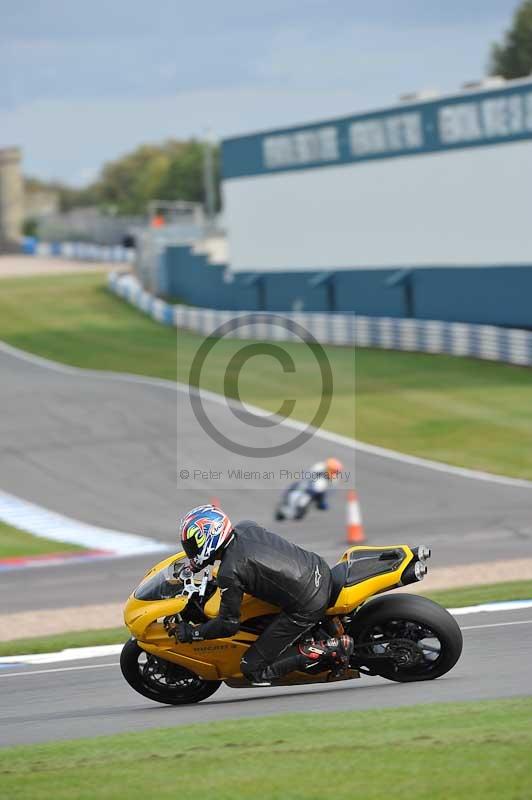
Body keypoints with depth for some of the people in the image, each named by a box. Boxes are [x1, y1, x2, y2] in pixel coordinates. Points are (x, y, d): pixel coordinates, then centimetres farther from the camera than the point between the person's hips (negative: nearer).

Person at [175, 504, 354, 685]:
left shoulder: (229, 573, -19)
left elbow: (229, 624, -11)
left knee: (253, 670, 1)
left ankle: (328, 649, -7)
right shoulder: (246, 527, 3)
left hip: (308, 608, -8)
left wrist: (192, 633, 2)